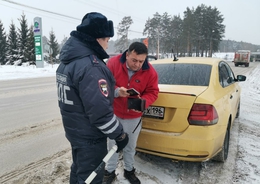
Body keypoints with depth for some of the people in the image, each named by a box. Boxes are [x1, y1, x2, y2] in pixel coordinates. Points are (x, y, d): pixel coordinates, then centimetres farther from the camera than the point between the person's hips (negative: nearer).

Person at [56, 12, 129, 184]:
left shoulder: (68, 61, 5)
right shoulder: (91, 66, -27)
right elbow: (100, 111, -29)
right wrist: (120, 135, -17)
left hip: (74, 130, 9)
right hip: (90, 137, -9)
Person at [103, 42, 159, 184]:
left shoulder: (150, 72, -14)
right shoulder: (113, 63, -16)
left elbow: (152, 92, -6)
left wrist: (143, 102, -27)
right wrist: (116, 91, -32)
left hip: (134, 116, 1)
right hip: (114, 113, -1)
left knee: (130, 146, 17)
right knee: (113, 144, 13)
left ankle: (129, 170, 41)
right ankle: (110, 171, 34)